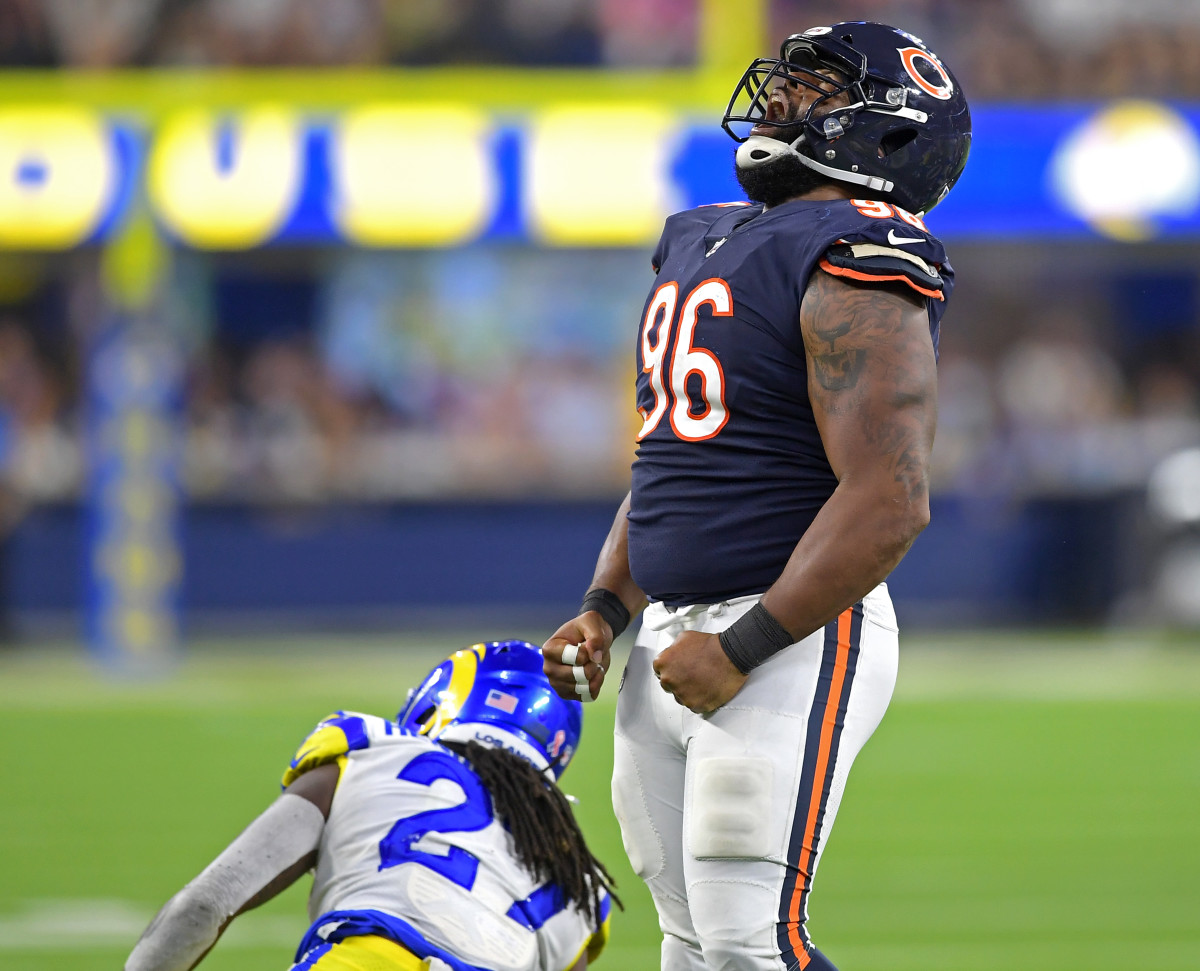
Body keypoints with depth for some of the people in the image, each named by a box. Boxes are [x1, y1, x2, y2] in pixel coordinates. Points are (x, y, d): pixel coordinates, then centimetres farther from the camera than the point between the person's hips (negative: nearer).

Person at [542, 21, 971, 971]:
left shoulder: (857, 267, -13)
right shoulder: (701, 242, 17)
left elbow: (889, 502, -21)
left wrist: (742, 650, -19)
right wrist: (605, 610, 11)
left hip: (797, 642, -9)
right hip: (674, 643, 9)